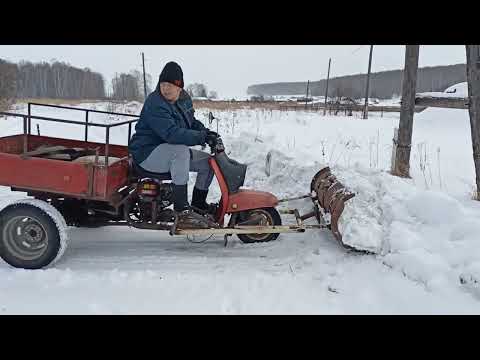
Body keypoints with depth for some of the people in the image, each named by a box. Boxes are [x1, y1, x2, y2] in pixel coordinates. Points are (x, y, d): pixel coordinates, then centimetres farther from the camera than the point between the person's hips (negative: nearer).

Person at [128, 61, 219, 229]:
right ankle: (182, 210, -36)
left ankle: (198, 204, 12)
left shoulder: (184, 99, 6)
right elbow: (172, 133, -34)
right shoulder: (155, 104, -22)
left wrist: (206, 132, 2)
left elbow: (191, 121, 22)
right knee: (181, 151, -37)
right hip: (147, 153, -9)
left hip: (173, 152, 9)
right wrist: (202, 137, -33)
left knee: (208, 161, 2)